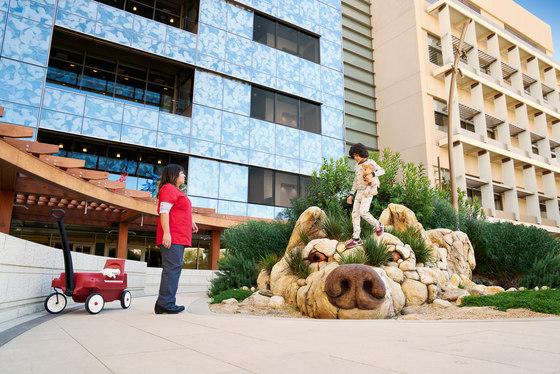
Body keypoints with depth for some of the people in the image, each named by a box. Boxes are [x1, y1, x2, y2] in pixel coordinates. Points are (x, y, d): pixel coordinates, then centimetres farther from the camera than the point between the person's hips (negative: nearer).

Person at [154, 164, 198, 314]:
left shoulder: (175, 191, 26)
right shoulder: (168, 188, -5)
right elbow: (164, 211, -15)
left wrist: (190, 222, 25)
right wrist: (166, 232, -23)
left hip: (178, 237, 11)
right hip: (172, 237, -11)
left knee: (172, 270, 9)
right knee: (173, 268, -12)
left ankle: (163, 305, 12)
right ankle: (166, 304, -11)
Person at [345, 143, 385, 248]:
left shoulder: (370, 163, -2)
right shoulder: (357, 166, 16)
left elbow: (382, 171, -5)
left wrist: (372, 174, -23)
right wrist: (351, 195, 14)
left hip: (368, 191, -7)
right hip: (359, 192, 7)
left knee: (363, 212, -20)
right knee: (355, 213, -2)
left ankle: (378, 225, 7)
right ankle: (356, 239, 1)